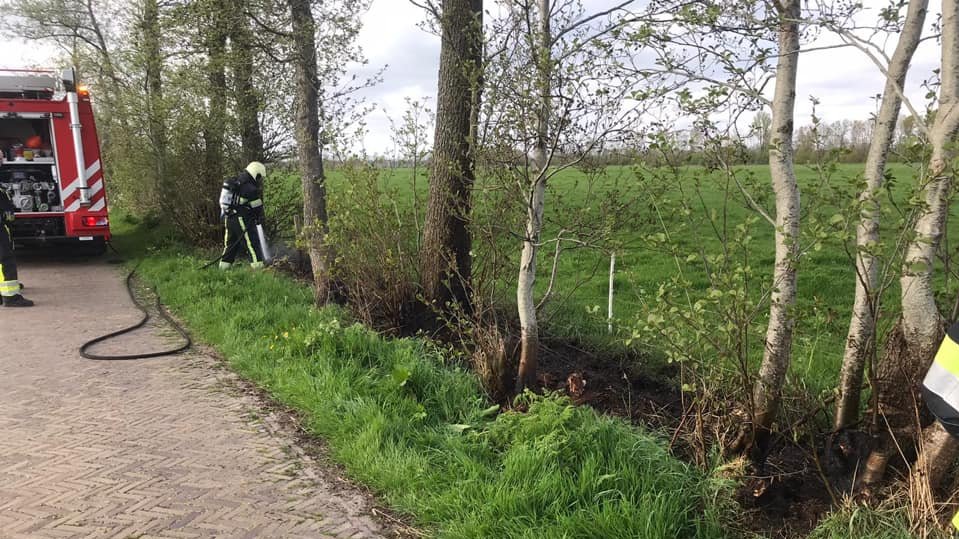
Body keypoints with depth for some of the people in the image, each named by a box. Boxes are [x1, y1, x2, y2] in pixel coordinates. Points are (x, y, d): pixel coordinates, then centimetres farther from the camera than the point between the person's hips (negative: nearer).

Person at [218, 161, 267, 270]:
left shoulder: (235, 183, 14)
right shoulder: (249, 188, -15)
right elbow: (257, 205, -8)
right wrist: (260, 218, 6)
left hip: (229, 219, 9)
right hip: (242, 219, -9)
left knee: (231, 243, 14)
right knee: (252, 242, -5)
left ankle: (224, 265, 15)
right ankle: (258, 265, -8)